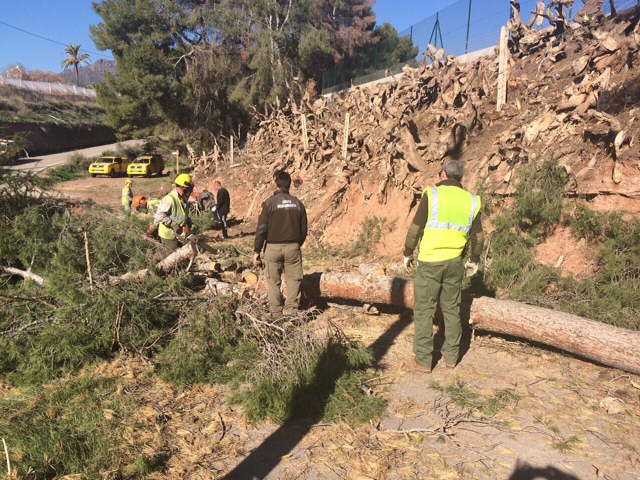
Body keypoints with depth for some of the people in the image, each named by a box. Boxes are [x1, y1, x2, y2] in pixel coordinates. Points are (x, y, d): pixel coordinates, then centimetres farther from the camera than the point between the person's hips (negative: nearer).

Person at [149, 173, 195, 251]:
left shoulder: (183, 199, 4)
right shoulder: (169, 199, -23)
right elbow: (159, 215, -28)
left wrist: (190, 222, 4)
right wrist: (173, 224, -28)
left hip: (177, 232, 8)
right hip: (168, 234, -8)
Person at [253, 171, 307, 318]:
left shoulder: (269, 203, -6)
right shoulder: (297, 203, 4)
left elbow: (261, 229, -8)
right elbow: (304, 229, 8)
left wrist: (257, 251, -2)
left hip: (273, 248, -2)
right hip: (293, 247, 2)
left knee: (274, 283, 7)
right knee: (293, 281, 9)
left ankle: (277, 315, 12)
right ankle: (291, 312, 8)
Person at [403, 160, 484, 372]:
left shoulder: (432, 195, -8)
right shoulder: (471, 201, 4)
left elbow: (415, 229, -9)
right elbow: (478, 237, 10)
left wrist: (408, 253, 4)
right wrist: (474, 260, 24)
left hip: (429, 262, -4)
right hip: (454, 263, 4)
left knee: (424, 310, 4)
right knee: (451, 309, 16)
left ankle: (423, 360, 9)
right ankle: (451, 355, 26)